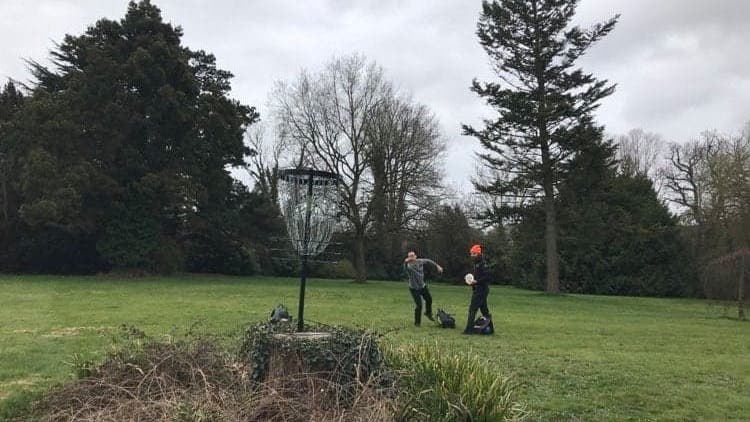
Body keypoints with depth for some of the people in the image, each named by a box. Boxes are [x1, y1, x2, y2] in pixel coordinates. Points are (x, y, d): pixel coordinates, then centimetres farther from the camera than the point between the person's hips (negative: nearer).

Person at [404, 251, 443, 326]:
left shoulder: (420, 261, -13)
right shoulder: (409, 266, -29)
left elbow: (429, 261, 8)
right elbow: (406, 269, -55)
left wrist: (437, 266, 8)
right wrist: (406, 262, -76)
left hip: (423, 286, 6)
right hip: (414, 288, -6)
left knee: (429, 300, 22)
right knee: (418, 305, -11)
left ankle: (428, 313, 51)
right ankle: (417, 322, 9)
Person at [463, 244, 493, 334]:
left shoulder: (482, 264, -15)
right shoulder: (476, 264, 16)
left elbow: (487, 277, -22)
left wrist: (476, 281, -24)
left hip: (481, 290, -10)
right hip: (477, 290, 10)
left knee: (472, 309, -10)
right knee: (484, 310, 15)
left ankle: (469, 329, -10)